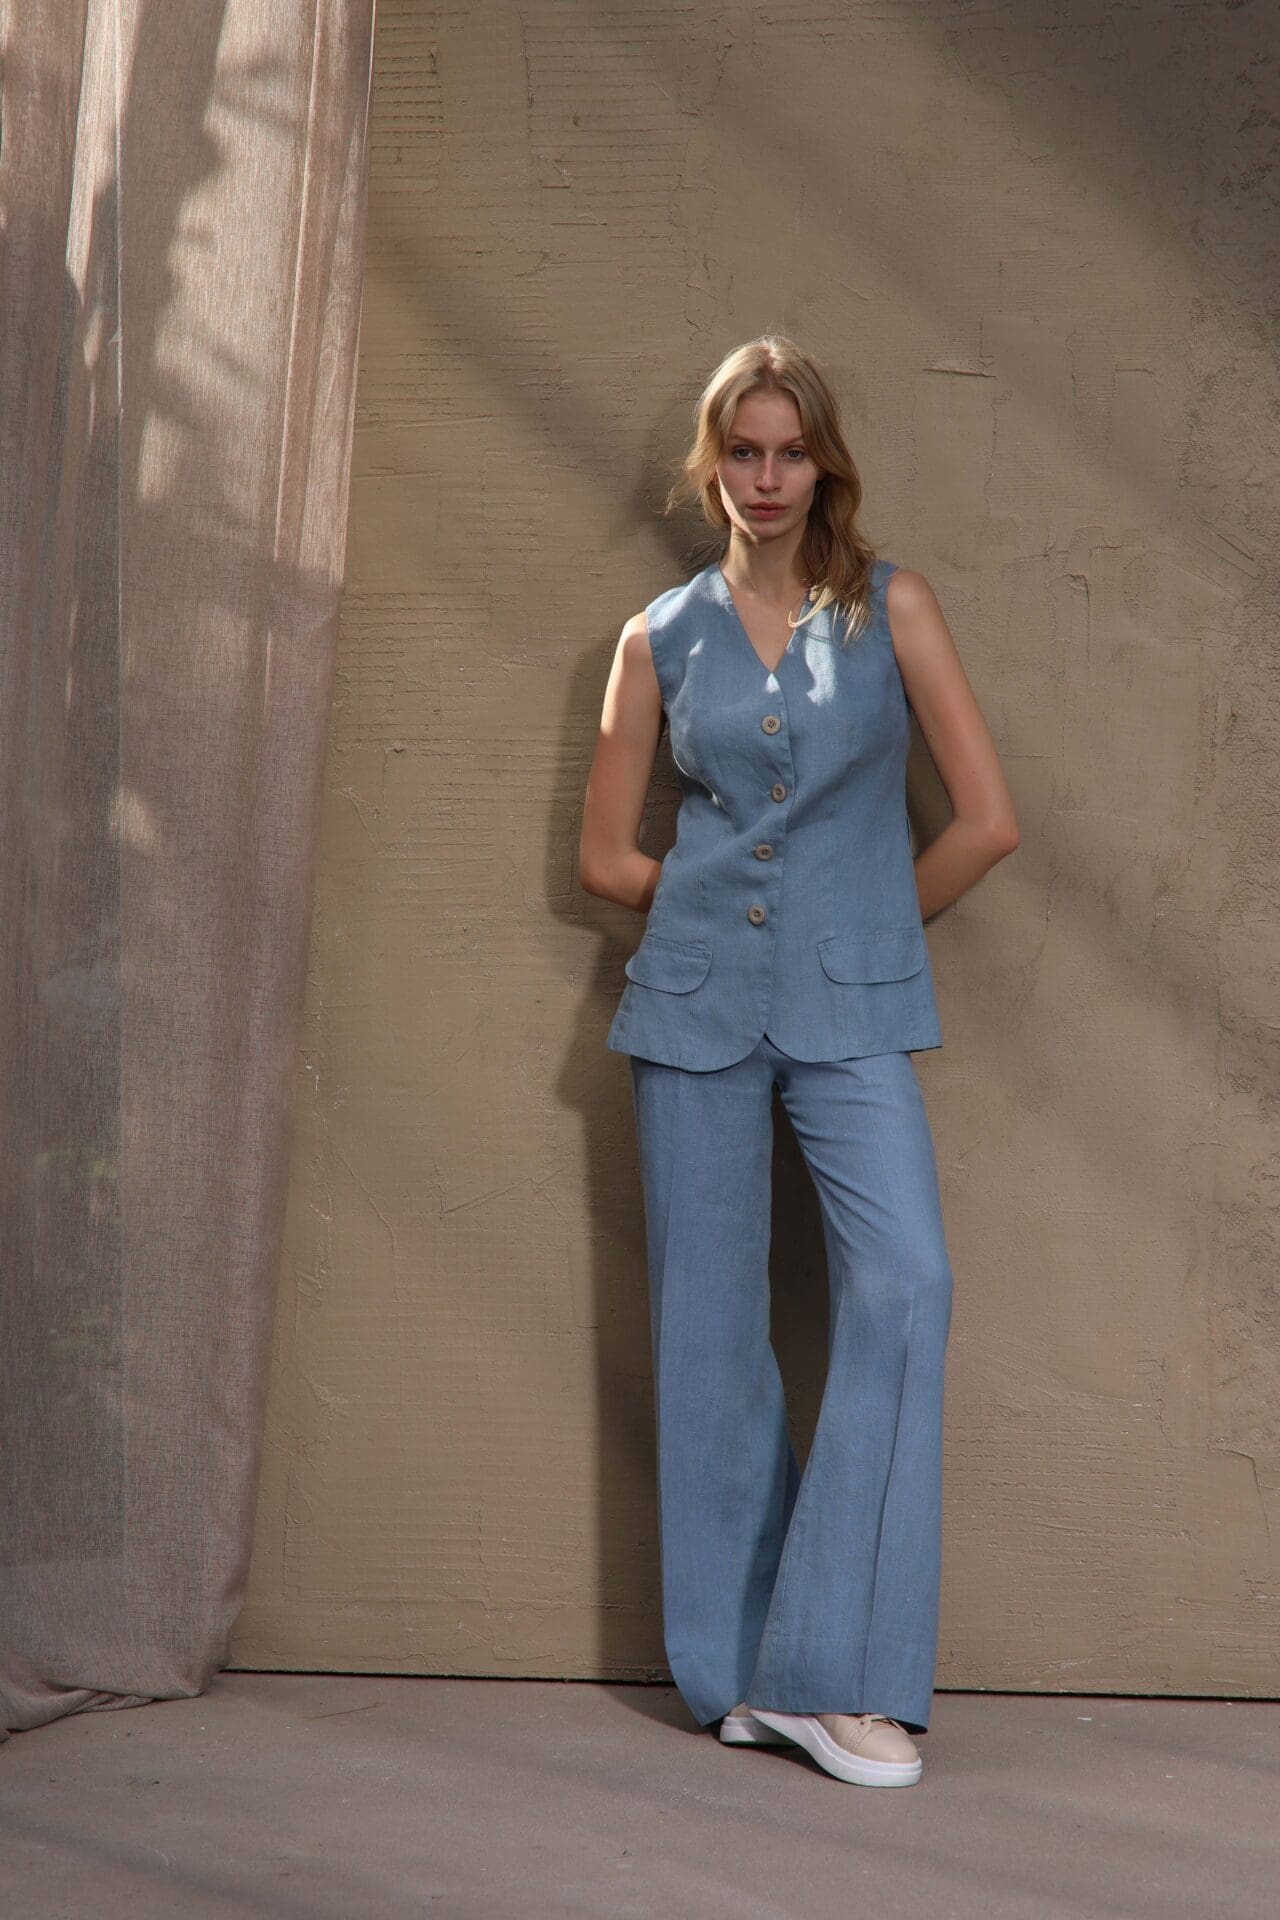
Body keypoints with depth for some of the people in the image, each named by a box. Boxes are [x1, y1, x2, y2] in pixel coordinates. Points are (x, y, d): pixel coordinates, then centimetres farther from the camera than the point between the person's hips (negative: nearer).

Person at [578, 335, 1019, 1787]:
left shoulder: (890, 607, 3)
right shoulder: (660, 637, 8)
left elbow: (987, 820, 1)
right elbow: (605, 854, 14)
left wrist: (865, 925, 8)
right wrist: (729, 905, 11)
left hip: (849, 1010, -1)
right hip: (695, 1000, 2)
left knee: (901, 1282, -18)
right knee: (711, 1323, 2)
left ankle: (836, 1670, -13)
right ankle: (735, 1665, 13)